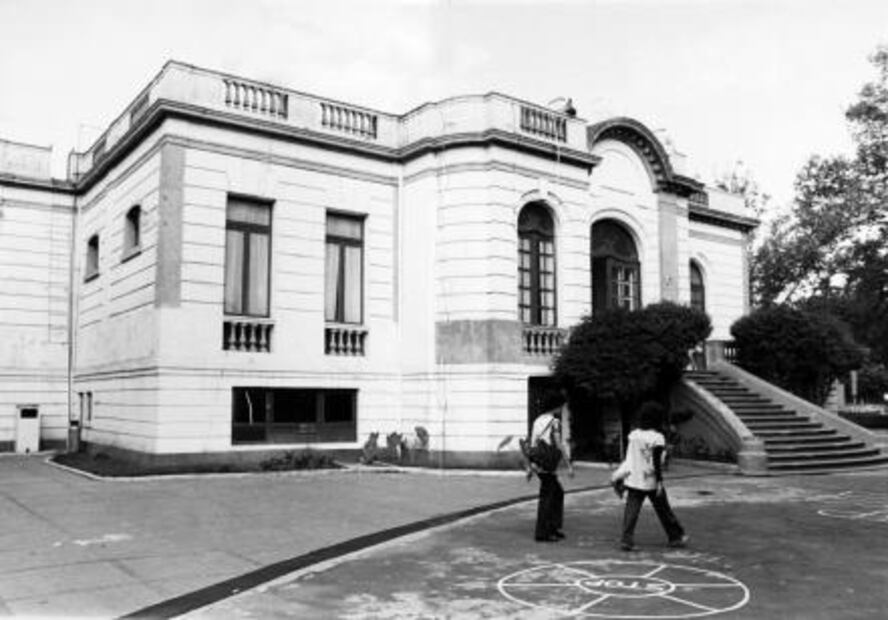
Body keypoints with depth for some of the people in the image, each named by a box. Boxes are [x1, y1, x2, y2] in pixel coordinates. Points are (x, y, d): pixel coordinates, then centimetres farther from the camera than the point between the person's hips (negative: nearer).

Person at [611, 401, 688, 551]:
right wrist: (659, 481, -13)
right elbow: (657, 462, -16)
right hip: (652, 481, -3)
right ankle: (676, 536, 27)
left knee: (631, 510, -1)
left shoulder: (633, 435, 3)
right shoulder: (657, 438, -11)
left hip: (634, 480, 3)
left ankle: (626, 539, -11)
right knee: (663, 510, 13)